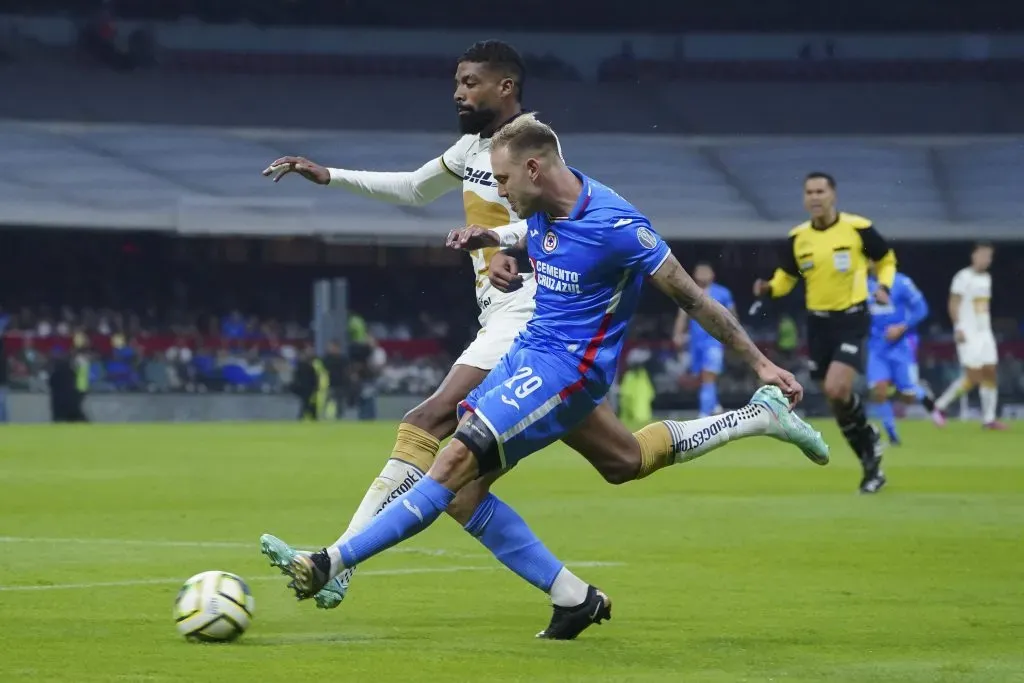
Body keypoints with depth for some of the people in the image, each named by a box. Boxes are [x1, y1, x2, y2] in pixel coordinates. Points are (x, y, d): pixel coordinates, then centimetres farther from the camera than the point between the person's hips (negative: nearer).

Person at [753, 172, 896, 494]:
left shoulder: (857, 228, -9)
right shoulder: (797, 237, 0)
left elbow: (887, 260, 7)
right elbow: (786, 278, 12)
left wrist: (884, 286, -11)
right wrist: (768, 288, -10)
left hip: (852, 319, -5)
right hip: (818, 323, 5)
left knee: (836, 389, -22)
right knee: (835, 397, 7)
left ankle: (869, 440, 4)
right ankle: (871, 463, 23)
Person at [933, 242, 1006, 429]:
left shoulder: (986, 278, 15)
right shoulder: (964, 277, -9)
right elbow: (953, 304, -12)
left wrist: (986, 327, 17)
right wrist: (958, 328, -19)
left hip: (984, 334, 8)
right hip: (968, 335, -8)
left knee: (990, 375, 2)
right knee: (973, 377, -12)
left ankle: (989, 419, 4)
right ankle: (941, 405, 2)